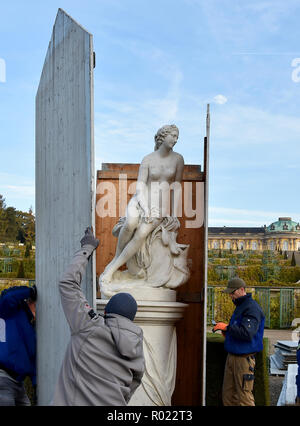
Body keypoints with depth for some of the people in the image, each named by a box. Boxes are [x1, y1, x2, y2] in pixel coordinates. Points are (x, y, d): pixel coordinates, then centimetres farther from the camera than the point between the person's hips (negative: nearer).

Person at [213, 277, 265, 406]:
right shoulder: (239, 306, 16)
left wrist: (227, 327, -18)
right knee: (227, 395, 13)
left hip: (244, 358, -9)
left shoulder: (252, 308, -15)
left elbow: (247, 333, -26)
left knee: (244, 397, -2)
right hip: (232, 356, 9)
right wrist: (226, 331, 8)